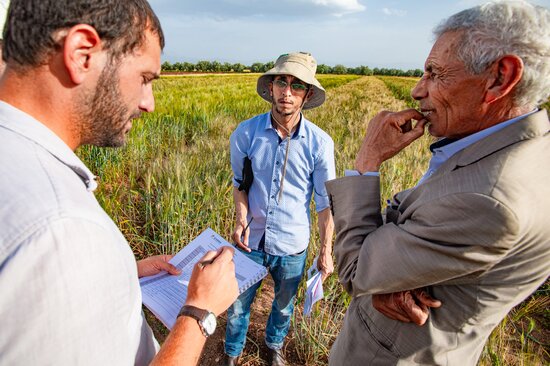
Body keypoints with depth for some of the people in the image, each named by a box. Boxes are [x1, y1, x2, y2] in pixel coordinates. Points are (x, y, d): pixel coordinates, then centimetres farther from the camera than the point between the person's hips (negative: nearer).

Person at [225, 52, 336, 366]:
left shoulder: (320, 143, -14)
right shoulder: (245, 133, -12)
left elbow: (326, 201, -6)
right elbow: (240, 183, 3)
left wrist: (326, 252, -2)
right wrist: (241, 216, -15)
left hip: (292, 245, 0)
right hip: (251, 240, 1)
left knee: (284, 303, 24)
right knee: (238, 303, 17)